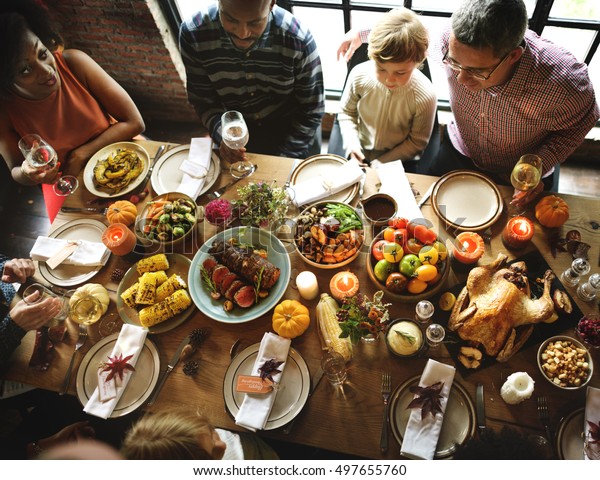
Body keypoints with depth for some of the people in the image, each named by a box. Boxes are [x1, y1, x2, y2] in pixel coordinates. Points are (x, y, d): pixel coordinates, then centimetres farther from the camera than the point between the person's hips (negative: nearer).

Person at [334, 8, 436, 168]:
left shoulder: (425, 96, -24)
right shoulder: (359, 75, -18)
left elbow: (416, 143, -11)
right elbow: (347, 112, 0)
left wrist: (379, 163, -15)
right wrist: (352, 144, -15)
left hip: (396, 159, -1)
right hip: (359, 152, 2)